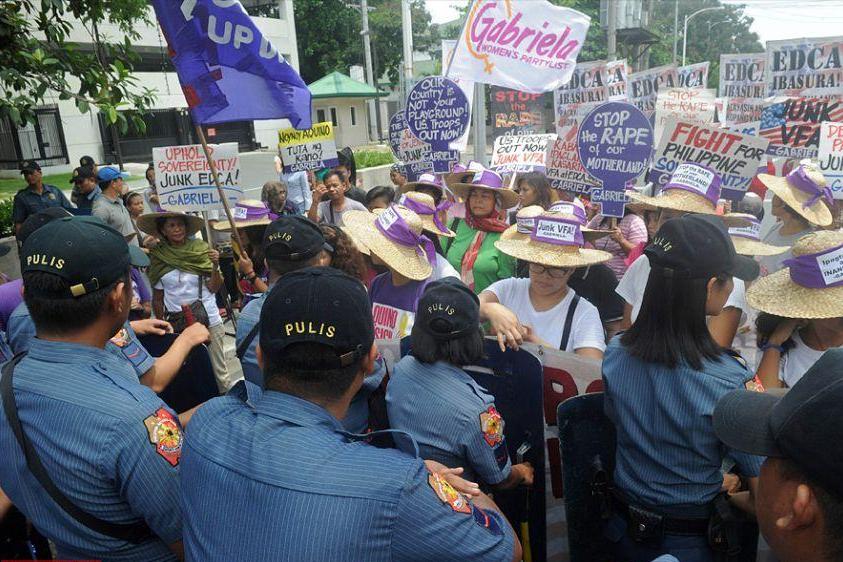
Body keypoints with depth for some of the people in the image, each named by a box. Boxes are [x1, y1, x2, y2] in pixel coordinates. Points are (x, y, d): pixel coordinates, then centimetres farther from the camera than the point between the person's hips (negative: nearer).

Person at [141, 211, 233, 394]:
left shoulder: (202, 249, -4)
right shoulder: (158, 257, 0)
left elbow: (214, 288, -6)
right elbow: (157, 298, 7)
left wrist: (215, 266, -21)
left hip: (208, 317, -1)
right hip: (176, 322, 1)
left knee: (218, 365, 5)